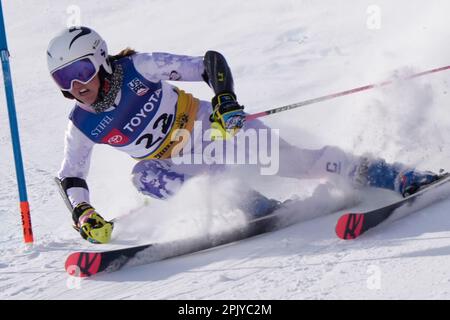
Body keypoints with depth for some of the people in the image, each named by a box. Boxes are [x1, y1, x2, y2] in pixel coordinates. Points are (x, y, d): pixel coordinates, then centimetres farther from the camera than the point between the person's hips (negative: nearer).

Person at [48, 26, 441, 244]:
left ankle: (378, 172, -4)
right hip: (180, 165, 4)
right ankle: (259, 207, -23)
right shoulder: (82, 126, -9)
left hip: (208, 127, -4)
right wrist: (83, 214, -17)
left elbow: (210, 62, -18)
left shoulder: (139, 68, -20)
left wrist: (226, 100, -34)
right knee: (145, 176, -27)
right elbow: (70, 176, 1)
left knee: (289, 160, -21)